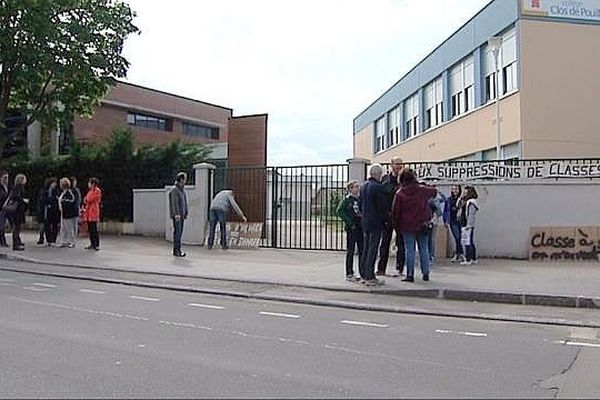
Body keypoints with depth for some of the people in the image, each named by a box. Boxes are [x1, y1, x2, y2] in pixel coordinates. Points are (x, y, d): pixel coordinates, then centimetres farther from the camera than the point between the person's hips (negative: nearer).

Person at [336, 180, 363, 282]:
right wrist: (350, 223, -17)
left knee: (362, 251, 9)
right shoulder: (347, 200, -5)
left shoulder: (360, 199, 12)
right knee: (350, 251, 1)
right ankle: (349, 274, 7)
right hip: (352, 229, -6)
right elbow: (339, 211, -15)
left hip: (361, 228, 6)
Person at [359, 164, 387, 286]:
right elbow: (383, 207, -14)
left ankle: (364, 275, 19)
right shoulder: (378, 187, -15)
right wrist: (386, 219, -2)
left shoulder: (363, 186, 11)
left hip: (365, 222, 8)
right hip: (376, 223, -8)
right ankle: (370, 277, -3)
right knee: (373, 250, -5)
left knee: (366, 249, 13)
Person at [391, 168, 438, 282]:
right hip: (422, 225, 2)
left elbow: (395, 211, -5)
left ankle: (410, 275, 3)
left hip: (407, 226, -2)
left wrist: (397, 226, 4)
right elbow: (434, 191, 18)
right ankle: (425, 273, 14)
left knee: (409, 250, 3)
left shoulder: (400, 193, -8)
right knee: (424, 250, 11)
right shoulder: (422, 190, -2)